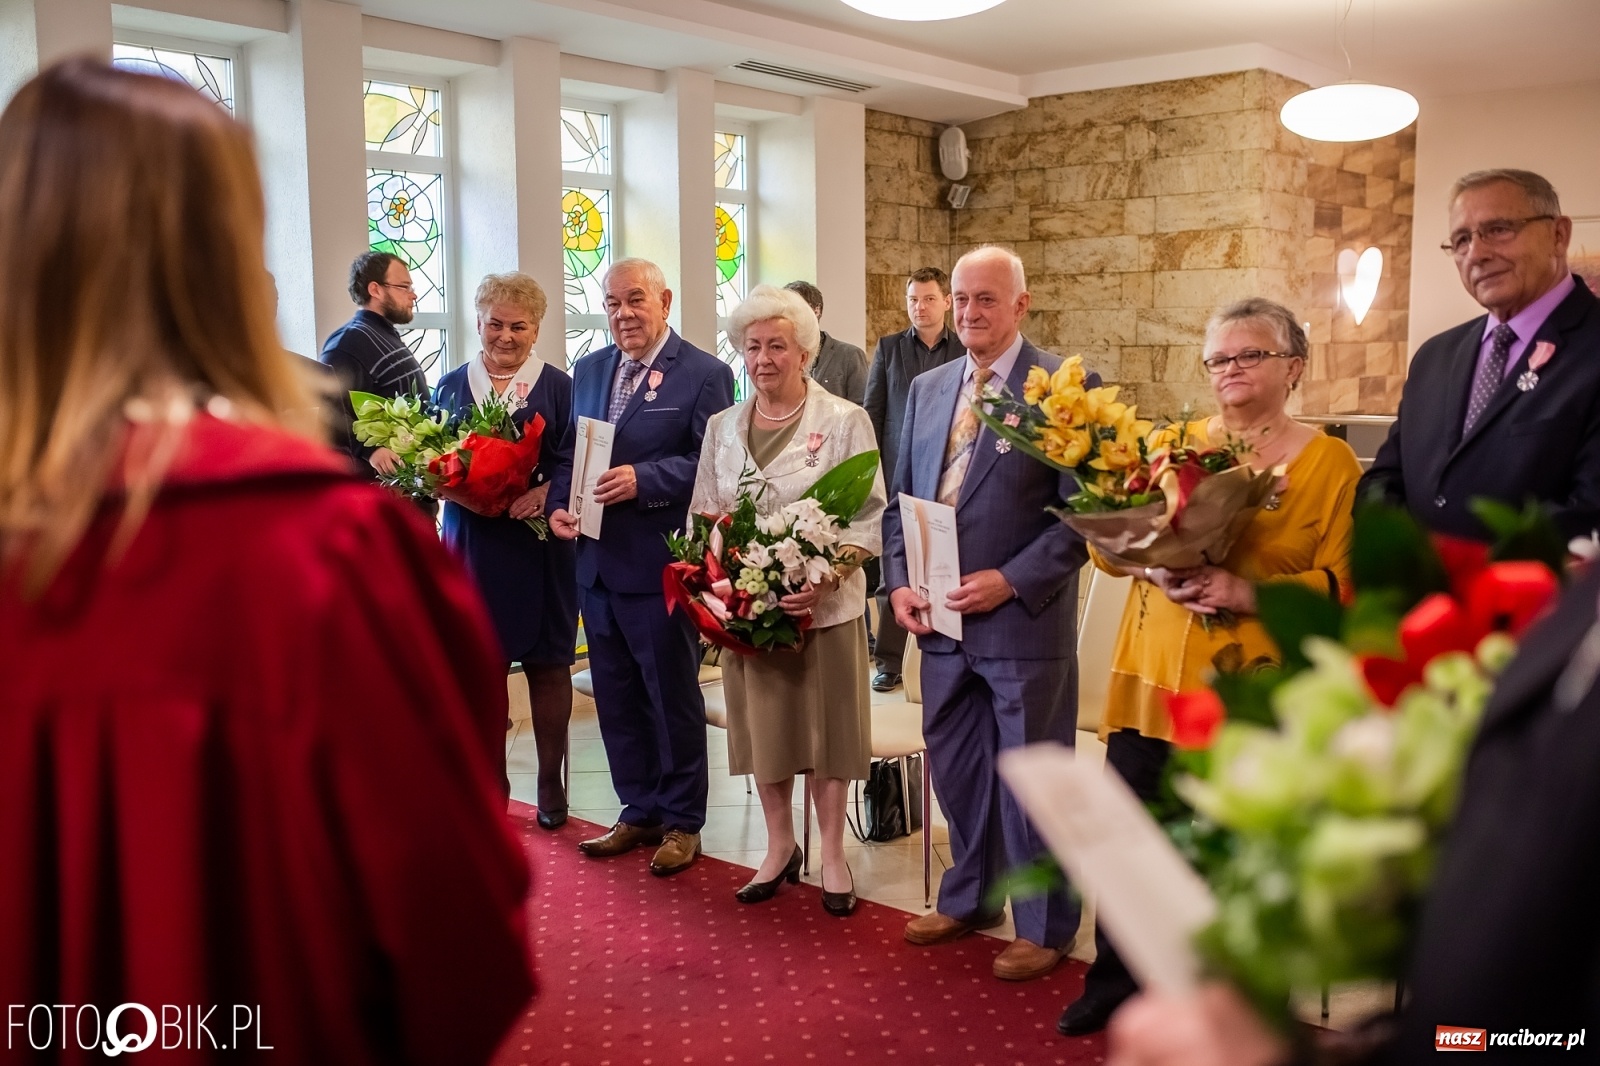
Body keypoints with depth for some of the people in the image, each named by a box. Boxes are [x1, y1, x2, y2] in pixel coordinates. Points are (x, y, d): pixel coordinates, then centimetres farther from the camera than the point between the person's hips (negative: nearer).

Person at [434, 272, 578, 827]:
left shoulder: (558, 386, 2)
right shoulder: (452, 385, 11)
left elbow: (577, 462, -3)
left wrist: (545, 492, -21)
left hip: (540, 544, -2)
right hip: (472, 545, 2)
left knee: (547, 665, 4)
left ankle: (551, 783, 16)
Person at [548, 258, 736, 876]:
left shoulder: (704, 374, -7)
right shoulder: (588, 370, 13)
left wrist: (642, 479, -23)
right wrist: (559, 503, -3)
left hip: (660, 564, -6)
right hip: (597, 563, 6)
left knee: (673, 697, 6)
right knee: (616, 698, 15)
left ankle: (682, 820, 22)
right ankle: (639, 811, 30)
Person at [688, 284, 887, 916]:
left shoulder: (844, 422, -4)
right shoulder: (723, 427, 9)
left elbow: (870, 516, -7)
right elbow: (703, 514, 13)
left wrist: (828, 578, -22)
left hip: (825, 605, -4)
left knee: (826, 727, 5)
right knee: (761, 724, 12)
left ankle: (832, 853, 22)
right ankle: (779, 847, 29)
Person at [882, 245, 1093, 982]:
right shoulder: (926, 389, 11)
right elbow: (900, 500, 15)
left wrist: (1011, 581, -17)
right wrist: (898, 582, 2)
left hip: (1022, 622, -6)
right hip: (941, 622, 6)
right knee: (955, 769, 19)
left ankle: (1044, 927, 24)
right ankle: (969, 899, 39)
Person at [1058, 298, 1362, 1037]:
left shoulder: (1331, 462, 0)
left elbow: (1342, 581, -6)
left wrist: (1249, 592, -20)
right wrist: (1150, 565, -14)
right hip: (1155, 671, 3)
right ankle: (1116, 982, 25)